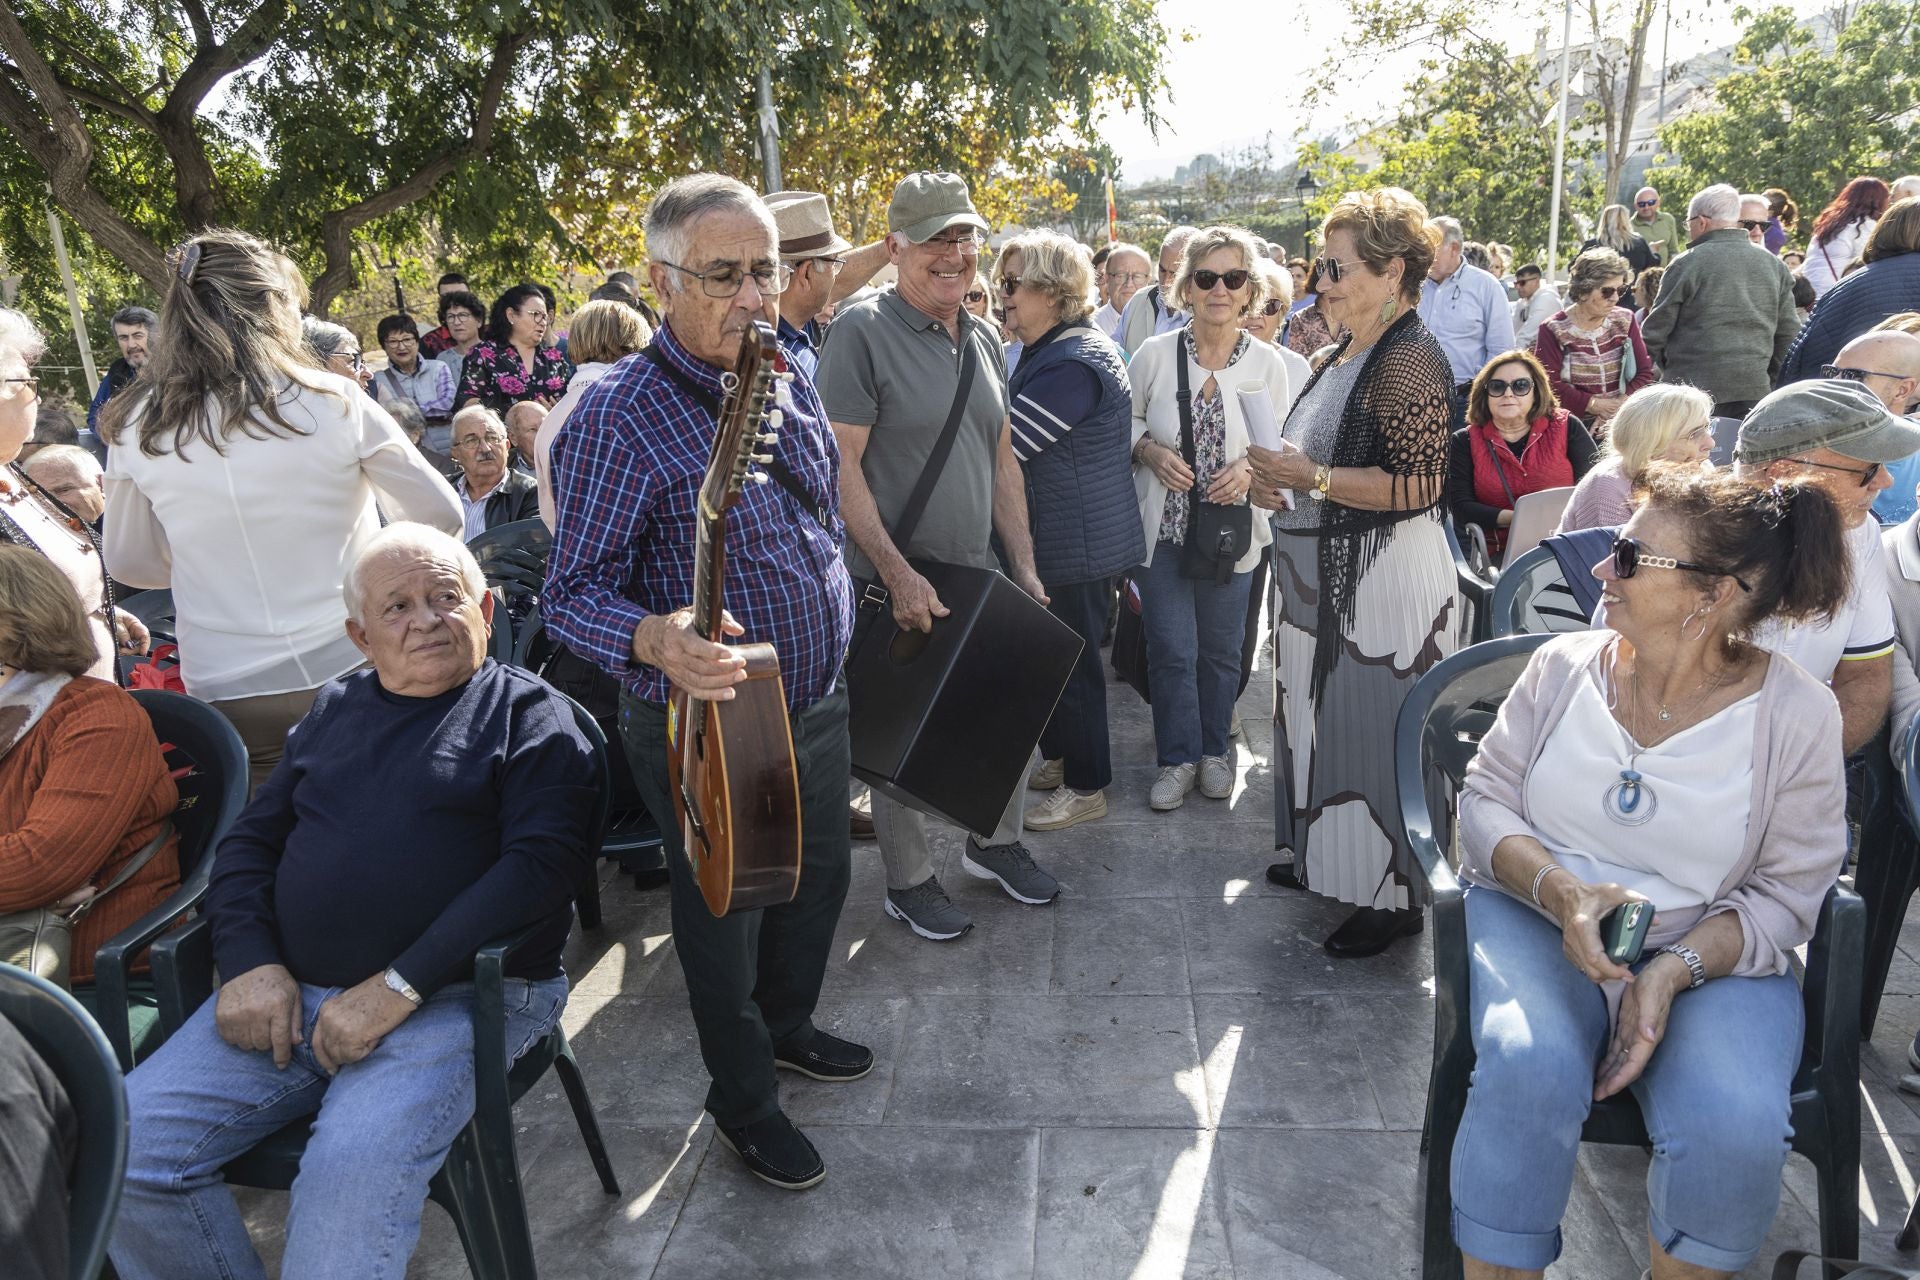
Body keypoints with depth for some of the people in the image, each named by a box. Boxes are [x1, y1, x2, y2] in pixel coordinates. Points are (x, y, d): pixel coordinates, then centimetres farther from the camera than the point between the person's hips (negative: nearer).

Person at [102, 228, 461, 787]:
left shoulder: (140, 431, -4)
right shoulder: (333, 402, -12)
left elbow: (130, 564, 9)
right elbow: (441, 516, -4)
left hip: (226, 695, 2)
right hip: (350, 669, -1)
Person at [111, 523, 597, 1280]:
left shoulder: (528, 712, 1)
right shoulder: (336, 709, 19)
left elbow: (543, 862, -12)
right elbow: (249, 841, 19)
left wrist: (398, 987, -17)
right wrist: (248, 961, -1)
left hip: (452, 1002, -5)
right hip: (283, 993, 6)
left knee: (351, 1174, -30)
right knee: (124, 1147, -10)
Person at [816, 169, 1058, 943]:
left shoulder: (983, 340, 9)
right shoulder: (862, 332, -13)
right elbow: (840, 464, -17)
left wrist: (1024, 566, 10)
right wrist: (898, 573, -21)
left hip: (980, 575, 7)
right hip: (893, 586, -6)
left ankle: (993, 842, 39)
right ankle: (909, 883, 26)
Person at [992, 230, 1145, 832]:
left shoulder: (1073, 365, -24)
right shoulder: (1052, 351, 12)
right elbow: (1006, 433, 17)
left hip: (1078, 541, -10)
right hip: (1059, 536, 10)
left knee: (1072, 662, 2)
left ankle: (1086, 787, 17)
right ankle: (1057, 754, 37)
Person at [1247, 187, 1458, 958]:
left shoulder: (1411, 361, -17)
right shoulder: (1347, 355, 13)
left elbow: (1419, 486, -23)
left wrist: (1312, 478, -23)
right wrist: (1279, 478, 6)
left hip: (1385, 579, -10)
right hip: (1327, 575, 10)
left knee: (1375, 729, -1)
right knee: (1325, 716, 18)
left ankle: (1392, 896, 13)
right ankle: (1325, 856, 35)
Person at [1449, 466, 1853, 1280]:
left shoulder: (1798, 715, -5)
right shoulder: (1564, 665, 0)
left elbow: (1786, 894, -4)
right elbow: (1485, 799, 0)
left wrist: (1675, 970, -20)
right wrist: (1562, 892, -19)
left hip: (1711, 957, 0)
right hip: (1537, 918, 1)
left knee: (1738, 1130, -28)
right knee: (1529, 1071, -30)